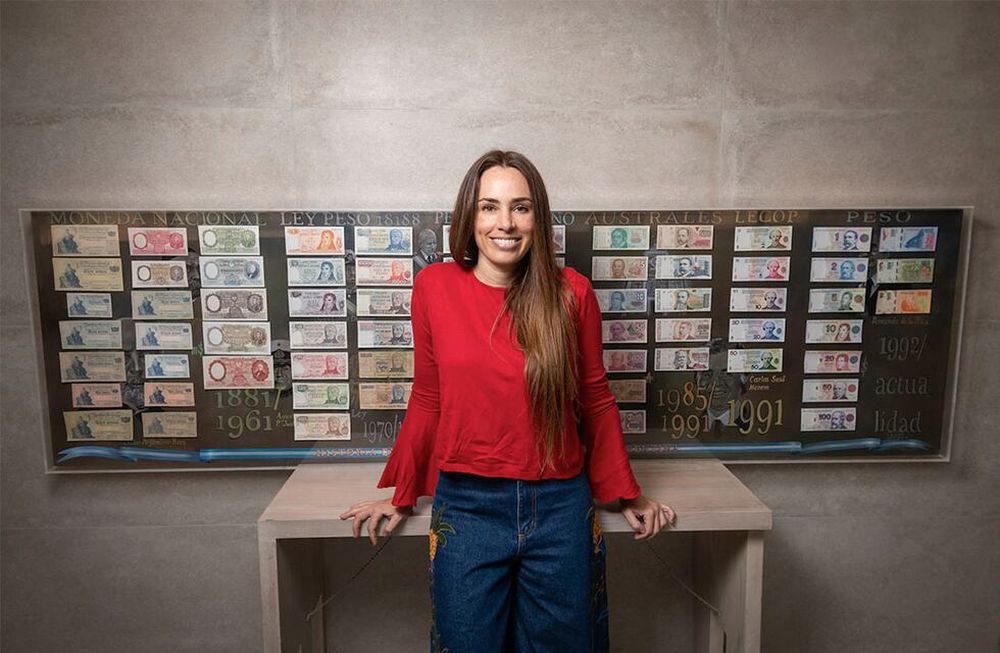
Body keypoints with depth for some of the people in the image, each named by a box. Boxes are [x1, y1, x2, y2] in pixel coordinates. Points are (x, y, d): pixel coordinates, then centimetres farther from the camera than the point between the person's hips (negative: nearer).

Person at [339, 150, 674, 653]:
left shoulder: (571, 293, -6)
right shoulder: (434, 287, -5)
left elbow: (595, 400, 4)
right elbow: (427, 400, 4)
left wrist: (625, 494, 8)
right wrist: (400, 495, 9)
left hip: (559, 505, 1)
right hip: (465, 506, 0)